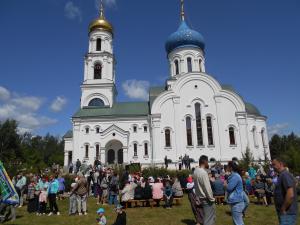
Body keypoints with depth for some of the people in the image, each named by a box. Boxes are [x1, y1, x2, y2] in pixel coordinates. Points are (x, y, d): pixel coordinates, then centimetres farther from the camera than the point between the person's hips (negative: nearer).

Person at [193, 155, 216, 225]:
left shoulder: (196, 171, 3)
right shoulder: (203, 172, -23)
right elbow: (207, 188, -21)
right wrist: (212, 199, -11)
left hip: (201, 198, 8)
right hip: (206, 199, -8)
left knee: (206, 218, 20)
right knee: (209, 219, 2)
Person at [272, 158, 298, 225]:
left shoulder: (285, 174, -18)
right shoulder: (282, 175, 14)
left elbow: (290, 195, -27)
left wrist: (283, 209, -18)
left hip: (287, 214, -10)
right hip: (285, 213, 10)